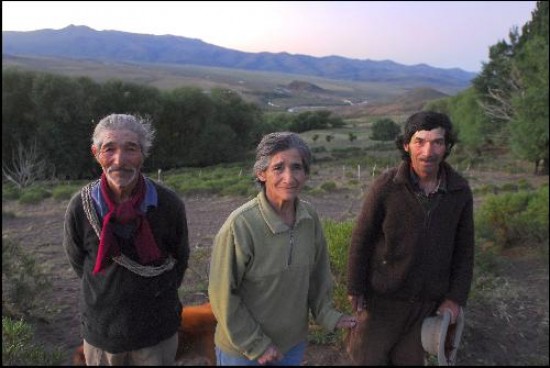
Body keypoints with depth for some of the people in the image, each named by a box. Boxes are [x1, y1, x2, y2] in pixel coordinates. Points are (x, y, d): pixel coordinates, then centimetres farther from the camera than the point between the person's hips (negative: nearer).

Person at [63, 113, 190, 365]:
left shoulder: (169, 204, -18)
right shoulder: (80, 206, -16)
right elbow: (77, 260, 3)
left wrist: (158, 293, 7)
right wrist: (107, 295, 9)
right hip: (101, 330, 1)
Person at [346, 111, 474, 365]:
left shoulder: (460, 192, -9)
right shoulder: (386, 186, -19)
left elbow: (464, 249, 1)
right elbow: (361, 239, -11)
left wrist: (456, 298, -1)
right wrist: (355, 289, -7)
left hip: (430, 300, 3)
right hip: (384, 296, -2)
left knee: (409, 359, 17)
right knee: (368, 356, 10)